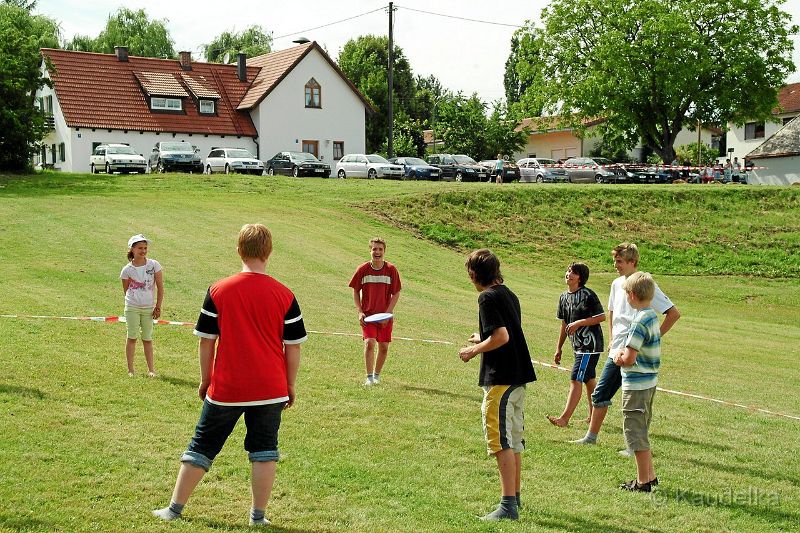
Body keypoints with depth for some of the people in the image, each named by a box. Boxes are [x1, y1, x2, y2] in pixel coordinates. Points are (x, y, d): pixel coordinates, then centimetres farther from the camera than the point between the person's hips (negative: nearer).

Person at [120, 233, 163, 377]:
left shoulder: (154, 265, -5)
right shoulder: (127, 270, -6)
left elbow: (160, 287, -2)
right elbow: (126, 290, 5)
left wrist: (158, 307, -3)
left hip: (149, 308, 1)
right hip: (132, 307, -1)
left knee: (147, 339, 8)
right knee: (132, 337, 2)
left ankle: (151, 369, 12)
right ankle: (130, 369, 7)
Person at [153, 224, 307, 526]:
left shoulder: (218, 291, -6)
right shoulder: (285, 296, -5)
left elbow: (205, 341, 0)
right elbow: (293, 347, -1)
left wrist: (205, 380, 12)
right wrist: (290, 386, 10)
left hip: (225, 388, 0)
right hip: (270, 389, 0)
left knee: (202, 446, 12)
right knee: (264, 451, 11)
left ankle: (174, 509, 20)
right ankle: (258, 515, 13)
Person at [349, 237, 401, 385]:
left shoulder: (391, 270, -6)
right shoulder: (363, 270, -5)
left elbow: (396, 293, -1)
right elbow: (355, 291, 5)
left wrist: (388, 313, -11)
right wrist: (360, 312, -5)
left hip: (385, 316, 1)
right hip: (368, 315, -1)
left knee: (384, 347, 6)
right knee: (369, 343, -16)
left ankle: (377, 374, 25)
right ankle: (369, 377, -8)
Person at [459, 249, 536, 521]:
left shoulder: (488, 297, -14)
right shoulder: (509, 294, 13)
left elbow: (501, 336, -23)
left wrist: (473, 351, -10)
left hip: (500, 378, -9)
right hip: (519, 376, 10)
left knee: (500, 441, -7)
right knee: (514, 440, 18)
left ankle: (508, 505, -8)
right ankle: (515, 496, 28)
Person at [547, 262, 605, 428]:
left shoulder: (588, 295, -14)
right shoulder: (564, 297, 9)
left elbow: (602, 317, -13)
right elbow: (564, 324, 17)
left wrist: (579, 323, -19)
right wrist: (558, 348, 18)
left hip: (590, 344, -8)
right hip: (578, 345, 8)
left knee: (575, 380, -12)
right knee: (589, 380, 17)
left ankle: (564, 418, -14)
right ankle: (594, 415, 28)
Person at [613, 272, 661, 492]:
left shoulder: (640, 321, -21)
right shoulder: (652, 316, 8)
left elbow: (629, 359, -24)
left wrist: (618, 358, -3)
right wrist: (623, 353, 4)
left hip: (636, 385, -9)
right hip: (649, 381, 9)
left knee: (636, 432, 1)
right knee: (641, 431, 20)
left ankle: (643, 482, 9)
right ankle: (650, 476, 28)